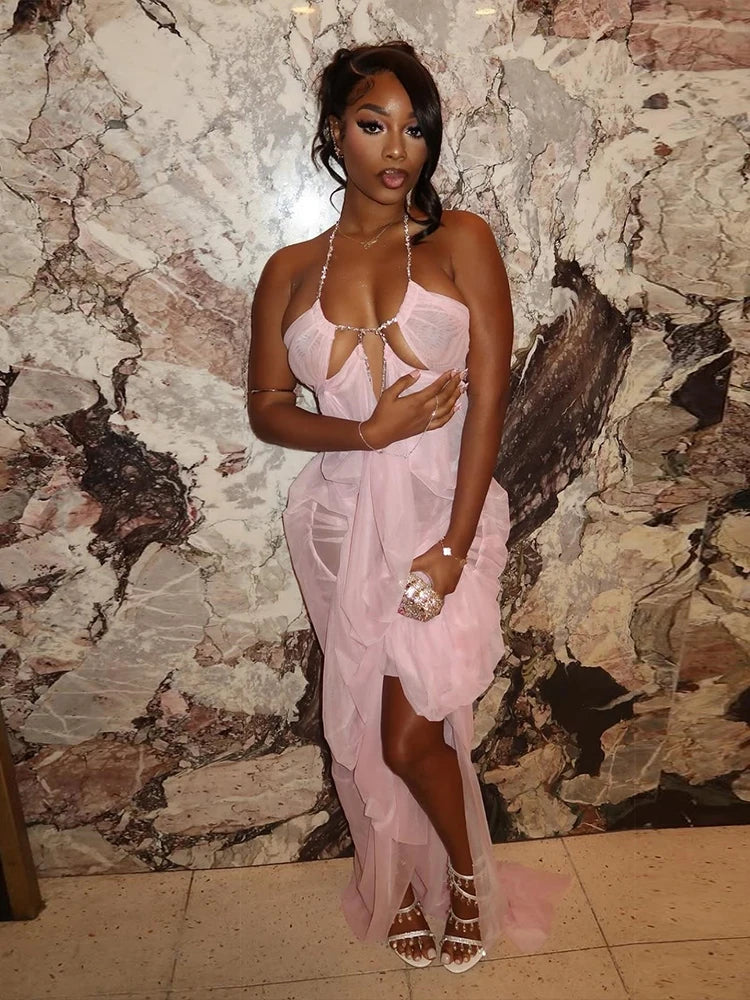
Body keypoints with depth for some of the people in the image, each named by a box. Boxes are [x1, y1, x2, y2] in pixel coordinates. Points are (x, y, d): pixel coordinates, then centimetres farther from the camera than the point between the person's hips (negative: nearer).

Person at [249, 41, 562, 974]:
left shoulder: (460, 240, 0)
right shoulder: (291, 270, 7)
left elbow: (489, 393, -7)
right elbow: (266, 406, 4)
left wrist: (453, 544, -14)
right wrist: (368, 432, -15)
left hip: (441, 510, -2)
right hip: (342, 520, 3)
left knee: (410, 733, -2)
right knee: (368, 727, 13)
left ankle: (462, 872, 32)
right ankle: (398, 884, 42)